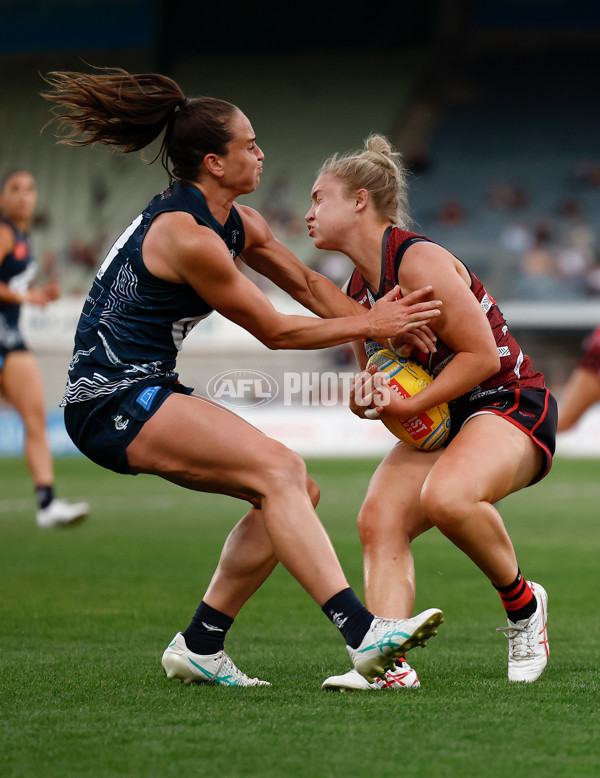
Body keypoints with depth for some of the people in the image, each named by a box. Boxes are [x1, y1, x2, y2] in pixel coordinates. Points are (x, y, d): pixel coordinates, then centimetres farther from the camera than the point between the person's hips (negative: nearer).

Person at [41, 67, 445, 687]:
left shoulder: (238, 224, 11)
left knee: (296, 490, 6)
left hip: (146, 396, 10)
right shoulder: (186, 236, -18)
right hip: (113, 398, -10)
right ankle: (361, 633, -35)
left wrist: (385, 323, 12)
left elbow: (305, 283, 23)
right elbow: (274, 332, -11)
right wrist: (369, 325, -2)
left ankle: (200, 646, 9)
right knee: (278, 472, -24)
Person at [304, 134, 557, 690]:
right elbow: (378, 375, 22)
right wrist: (367, 399, -3)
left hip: (510, 402, -8)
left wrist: (409, 406, -19)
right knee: (380, 520, -16)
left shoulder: (418, 260, -16)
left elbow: (481, 355, -19)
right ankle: (389, 664, -24)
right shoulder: (356, 291, 11)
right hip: (441, 421, 8)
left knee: (445, 498, -35)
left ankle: (523, 604, -10)